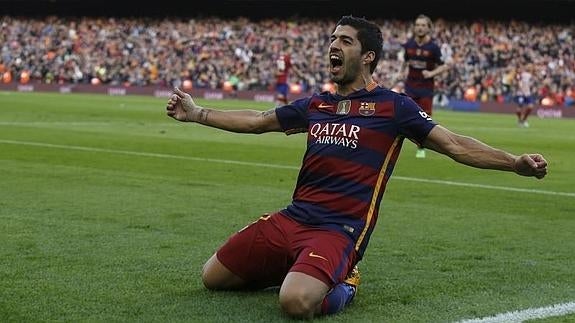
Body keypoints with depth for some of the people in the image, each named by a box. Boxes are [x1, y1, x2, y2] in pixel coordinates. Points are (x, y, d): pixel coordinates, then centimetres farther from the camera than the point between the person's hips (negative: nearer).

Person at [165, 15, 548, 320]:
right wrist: (196, 113, 29)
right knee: (213, 278, 7)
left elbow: (454, 144, -6)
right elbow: (258, 122, 27)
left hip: (340, 230, -6)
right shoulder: (315, 104, 14)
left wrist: (515, 162, -19)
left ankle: (341, 284, 1)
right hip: (292, 218, 7)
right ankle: (298, 270, 22)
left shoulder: (392, 105, -2)